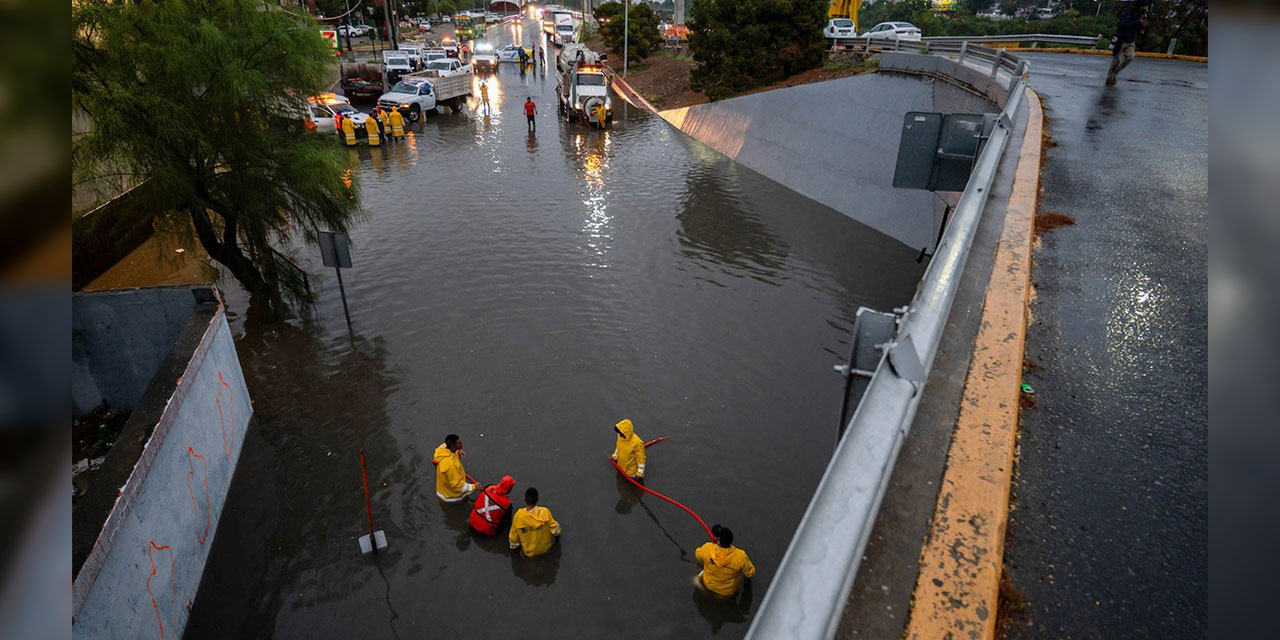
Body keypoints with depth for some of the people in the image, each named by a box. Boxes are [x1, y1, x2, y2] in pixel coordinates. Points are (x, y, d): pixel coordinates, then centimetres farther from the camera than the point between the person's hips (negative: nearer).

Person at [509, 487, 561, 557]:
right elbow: (555, 530, -11)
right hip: (547, 547, 1)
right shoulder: (545, 512, -25)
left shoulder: (518, 516, -25)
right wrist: (557, 534, 14)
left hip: (529, 553, -1)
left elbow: (513, 535, -9)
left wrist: (514, 546, 13)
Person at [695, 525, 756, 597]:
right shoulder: (740, 556, -34)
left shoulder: (707, 549, -30)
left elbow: (697, 556, -4)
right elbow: (751, 574, -15)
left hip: (708, 586, 1)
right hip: (729, 592, -1)